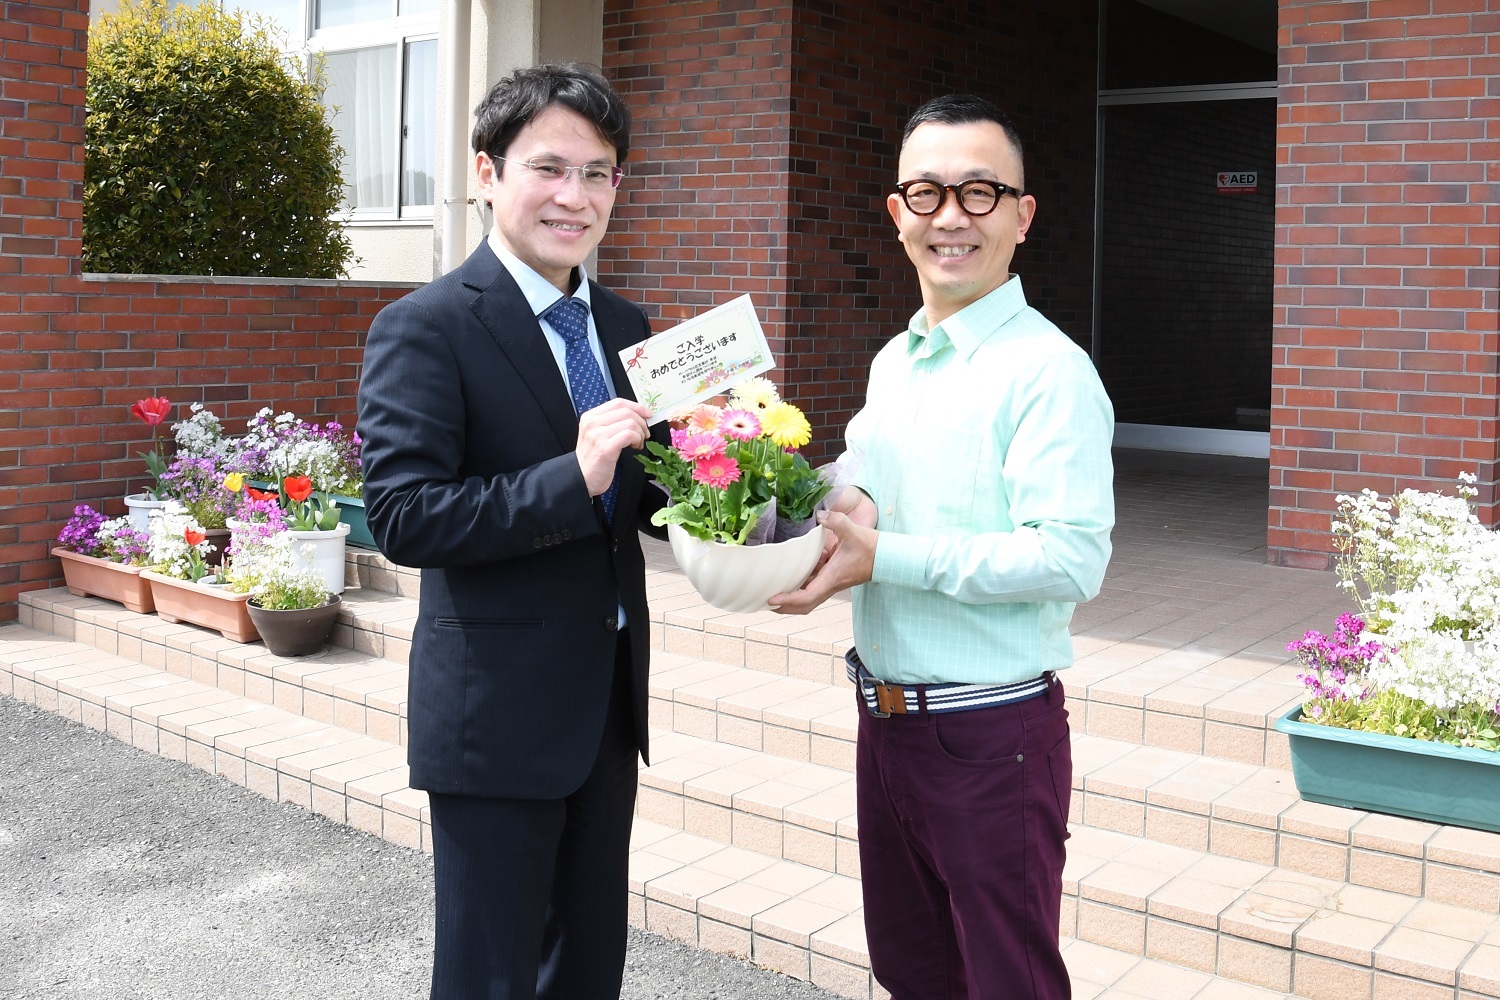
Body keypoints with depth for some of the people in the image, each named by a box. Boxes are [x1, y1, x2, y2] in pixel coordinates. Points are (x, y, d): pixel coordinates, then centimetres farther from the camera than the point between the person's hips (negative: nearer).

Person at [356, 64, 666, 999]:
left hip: (610, 701, 7)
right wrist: (575, 480, -28)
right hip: (497, 711, -7)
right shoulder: (425, 327, -12)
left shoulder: (626, 325, 10)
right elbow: (402, 517, -20)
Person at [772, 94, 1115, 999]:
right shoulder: (892, 362, 11)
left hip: (993, 737, -8)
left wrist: (887, 557, -24)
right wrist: (837, 506, -1)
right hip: (885, 717, 8)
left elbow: (1072, 559, -23)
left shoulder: (1049, 370, -15)